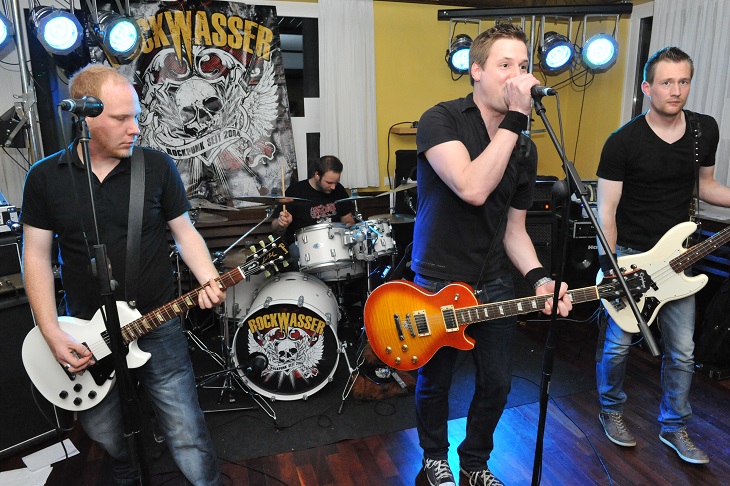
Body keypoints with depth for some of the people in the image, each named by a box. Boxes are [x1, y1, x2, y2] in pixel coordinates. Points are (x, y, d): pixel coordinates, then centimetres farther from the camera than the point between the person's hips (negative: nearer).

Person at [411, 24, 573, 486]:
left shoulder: (524, 149, 5)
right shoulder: (441, 119, -13)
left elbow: (514, 228, 8)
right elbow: (472, 189, -30)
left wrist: (540, 278, -9)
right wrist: (515, 118, -25)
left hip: (494, 284, 5)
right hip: (438, 284, -5)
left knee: (497, 385, 15)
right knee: (434, 384, 14)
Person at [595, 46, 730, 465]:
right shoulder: (623, 142, -14)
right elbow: (606, 209, -12)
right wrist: (609, 265, -16)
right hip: (630, 254, -4)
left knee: (682, 351, 10)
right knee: (618, 344, 5)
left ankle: (675, 427, 29)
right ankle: (612, 411, 30)